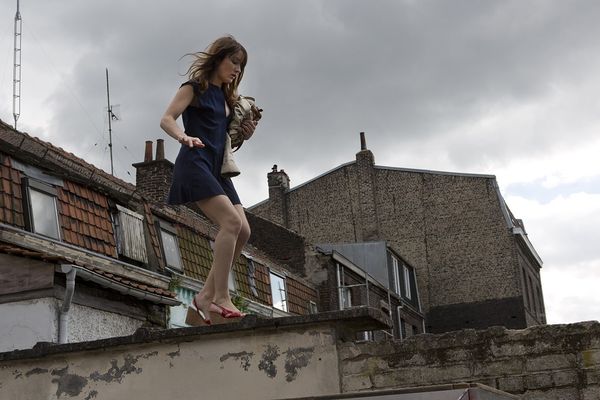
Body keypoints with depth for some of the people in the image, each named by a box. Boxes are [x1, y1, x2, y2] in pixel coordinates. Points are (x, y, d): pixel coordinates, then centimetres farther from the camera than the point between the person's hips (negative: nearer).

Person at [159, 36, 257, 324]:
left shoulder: (225, 97, 23)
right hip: (195, 163, -8)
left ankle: (206, 296, -3)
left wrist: (244, 133, 9)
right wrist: (184, 137, -29)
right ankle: (221, 297, -23)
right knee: (231, 221, -24)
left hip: (217, 167, 8)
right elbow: (166, 119, -8)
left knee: (242, 231, -7)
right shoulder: (195, 87, 3)